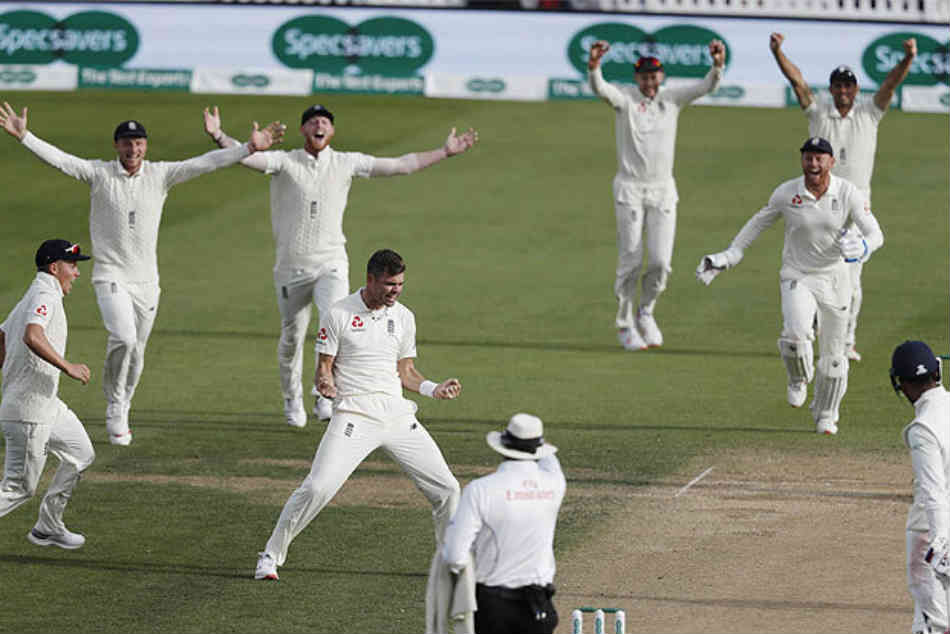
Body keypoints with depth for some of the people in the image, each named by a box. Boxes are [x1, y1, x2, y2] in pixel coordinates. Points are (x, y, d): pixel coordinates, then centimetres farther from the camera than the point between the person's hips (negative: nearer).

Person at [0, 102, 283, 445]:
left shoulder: (161, 175, 2)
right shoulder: (98, 173, -3)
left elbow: (205, 163, -3)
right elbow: (57, 158, -13)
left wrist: (249, 148, -11)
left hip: (146, 281, 3)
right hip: (110, 277, -3)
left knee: (136, 353, 9)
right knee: (123, 338, -23)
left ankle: (120, 416, 30)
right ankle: (115, 409, -4)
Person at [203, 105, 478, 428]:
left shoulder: (347, 163, 5)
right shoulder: (284, 162, -2)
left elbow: (400, 165, 8)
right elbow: (247, 156, -19)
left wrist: (446, 152, 7)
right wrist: (218, 136, -38)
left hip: (331, 265, 0)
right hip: (291, 268, 0)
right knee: (292, 337, 8)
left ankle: (326, 395, -13)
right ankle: (292, 400, 31)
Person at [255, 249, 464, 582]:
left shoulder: (404, 317, 12)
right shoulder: (338, 314, -2)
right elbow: (323, 368, 0)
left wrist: (432, 388, 1)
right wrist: (324, 383, -23)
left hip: (397, 413, 5)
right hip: (354, 414, -5)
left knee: (446, 488, 1)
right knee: (318, 486, -20)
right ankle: (271, 555, -5)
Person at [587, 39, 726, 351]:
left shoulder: (672, 99, 6)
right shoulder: (625, 98, -3)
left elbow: (706, 87, -8)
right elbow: (600, 89, -23)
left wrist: (717, 66, -29)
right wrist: (593, 67, -45)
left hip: (663, 190, 3)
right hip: (630, 188, -3)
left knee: (661, 261, -5)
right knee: (631, 261, -3)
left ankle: (646, 313, 20)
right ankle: (625, 324, 12)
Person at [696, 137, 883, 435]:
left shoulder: (849, 194, -11)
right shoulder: (786, 193, -9)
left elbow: (875, 234, -16)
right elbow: (758, 223, 6)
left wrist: (862, 247, -41)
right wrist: (727, 257, 5)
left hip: (834, 279, 1)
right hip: (797, 277, -1)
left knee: (833, 354, 7)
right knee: (796, 334, -27)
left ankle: (826, 415, 30)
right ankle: (799, 379, 7)